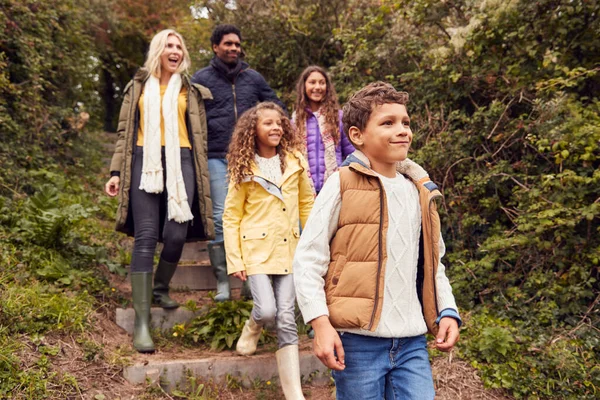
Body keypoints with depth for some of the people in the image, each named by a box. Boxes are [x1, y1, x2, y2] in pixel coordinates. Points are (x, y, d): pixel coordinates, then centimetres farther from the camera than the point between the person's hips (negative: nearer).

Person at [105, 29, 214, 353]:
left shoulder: (189, 91, 18)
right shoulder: (138, 87, 17)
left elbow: (198, 135, 15)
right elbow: (125, 132, 14)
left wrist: (201, 177, 8)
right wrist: (116, 172, 4)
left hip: (180, 162, 1)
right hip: (145, 161, -1)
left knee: (176, 234, -11)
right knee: (146, 237, -10)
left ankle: (160, 289, 20)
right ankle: (142, 323, -11)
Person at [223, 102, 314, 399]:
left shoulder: (295, 162, 6)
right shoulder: (243, 169, 0)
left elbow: (307, 204, 12)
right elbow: (231, 217, 1)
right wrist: (235, 261, -5)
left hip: (288, 250, 2)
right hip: (256, 249, -2)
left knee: (286, 319, -1)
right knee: (267, 311, -14)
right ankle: (252, 328, 26)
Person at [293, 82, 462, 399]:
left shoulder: (420, 192, 11)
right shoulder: (342, 185, -7)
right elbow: (307, 260, -7)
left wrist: (447, 311, 7)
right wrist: (321, 324, -14)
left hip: (412, 342, 5)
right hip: (358, 340, -5)